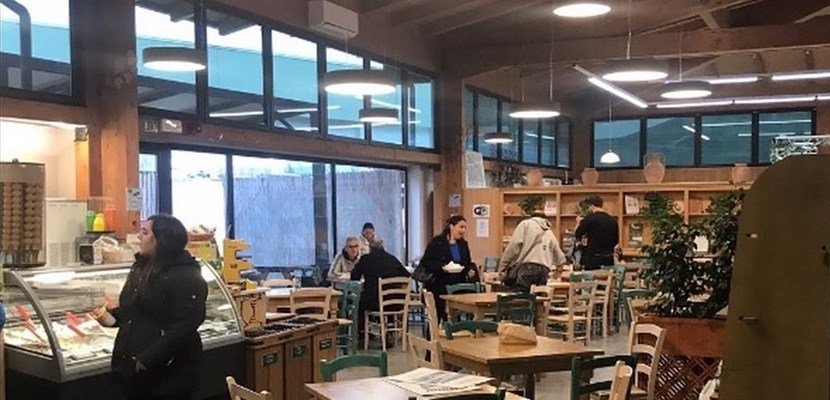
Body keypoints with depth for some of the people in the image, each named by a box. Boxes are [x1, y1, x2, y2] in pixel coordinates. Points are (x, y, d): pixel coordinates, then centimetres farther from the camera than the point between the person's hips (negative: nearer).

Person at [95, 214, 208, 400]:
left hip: (168, 373, -9)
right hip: (134, 368, 9)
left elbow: (183, 328, -24)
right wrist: (112, 316, 5)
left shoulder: (186, 278, -18)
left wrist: (147, 360, -25)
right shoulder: (141, 268, 11)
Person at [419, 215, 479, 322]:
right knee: (436, 318, 1)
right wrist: (441, 267, -23)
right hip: (439, 288, -5)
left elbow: (468, 264, 20)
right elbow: (425, 262, -9)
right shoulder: (437, 242, -5)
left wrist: (471, 270, -3)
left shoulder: (463, 244, 13)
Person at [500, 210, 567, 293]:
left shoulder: (526, 224, 15)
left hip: (526, 268, -5)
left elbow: (514, 244, -1)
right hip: (543, 271, 5)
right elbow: (560, 260, 37)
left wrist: (503, 266, 1)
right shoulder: (550, 234, 32)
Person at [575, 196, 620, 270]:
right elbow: (616, 240, 12)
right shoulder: (613, 220, 5)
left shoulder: (589, 218, -10)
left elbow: (577, 234, -2)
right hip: (609, 259, 5)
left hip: (593, 258, -5)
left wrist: (578, 223, 16)